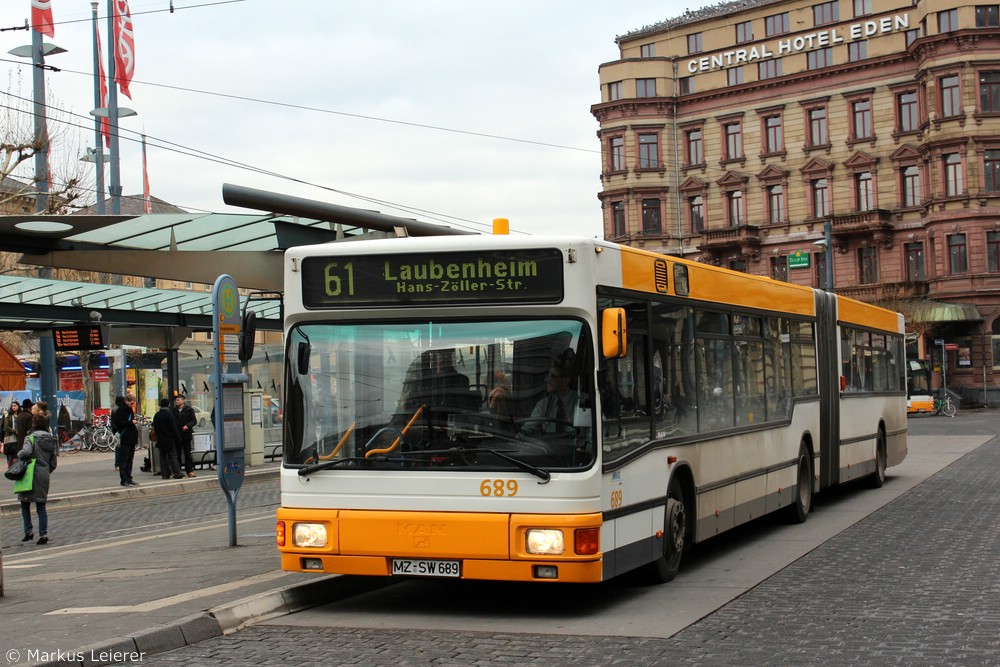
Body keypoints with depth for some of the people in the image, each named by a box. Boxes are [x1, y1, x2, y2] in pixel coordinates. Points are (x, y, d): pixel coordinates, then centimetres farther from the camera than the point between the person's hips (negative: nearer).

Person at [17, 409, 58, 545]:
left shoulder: (31, 438, -9)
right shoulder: (52, 439, 8)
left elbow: (26, 452, -28)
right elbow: (53, 463, 9)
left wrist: (19, 454, -7)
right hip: (44, 476, 5)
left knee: (25, 504, 11)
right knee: (41, 506, 8)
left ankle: (28, 531, 4)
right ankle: (43, 534, 1)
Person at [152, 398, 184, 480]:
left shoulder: (156, 415, 4)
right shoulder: (169, 414, -13)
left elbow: (155, 427, 12)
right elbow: (174, 427, -13)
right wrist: (178, 438, -6)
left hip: (161, 440, 5)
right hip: (170, 439, -5)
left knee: (163, 457, 8)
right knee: (173, 457, -3)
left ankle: (164, 474, 7)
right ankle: (176, 473, -7)